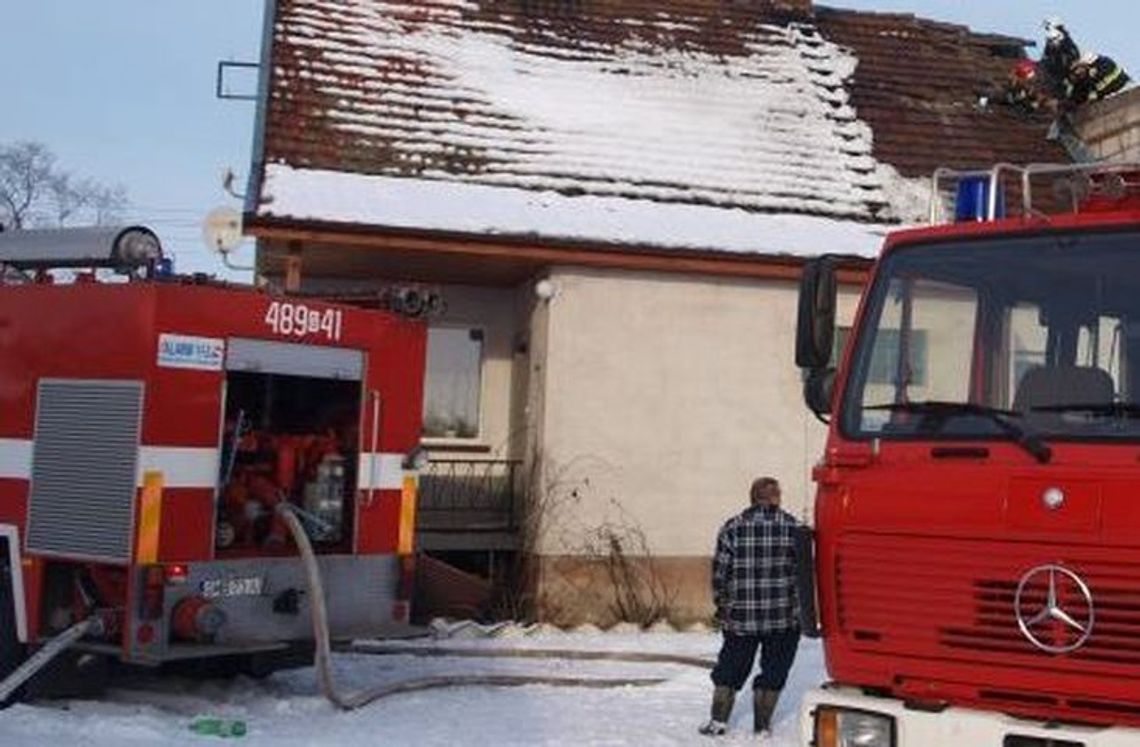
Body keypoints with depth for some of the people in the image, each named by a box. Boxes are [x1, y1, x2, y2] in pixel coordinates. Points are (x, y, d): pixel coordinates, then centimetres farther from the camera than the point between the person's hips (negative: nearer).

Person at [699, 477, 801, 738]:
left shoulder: (732, 528, -2)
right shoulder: (792, 527, -3)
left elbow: (720, 572, -2)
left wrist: (722, 605, 10)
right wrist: (800, 606, 10)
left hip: (741, 617, 1)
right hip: (784, 618, -1)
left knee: (729, 668, 15)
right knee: (773, 671, 10)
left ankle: (718, 720, 16)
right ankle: (762, 725, 13)